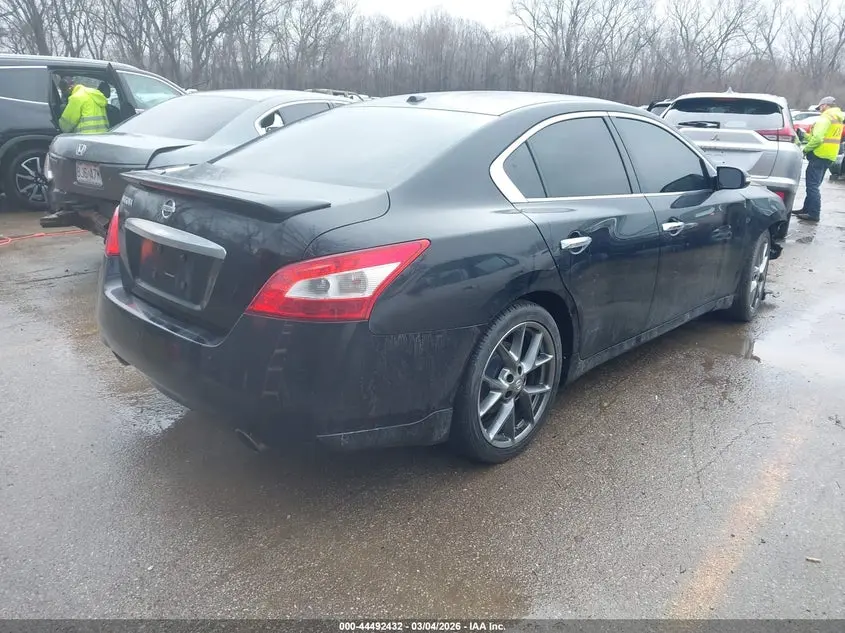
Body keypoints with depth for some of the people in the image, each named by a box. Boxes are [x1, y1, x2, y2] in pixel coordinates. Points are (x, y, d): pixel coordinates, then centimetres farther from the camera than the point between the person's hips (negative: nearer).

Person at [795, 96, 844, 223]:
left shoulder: (825, 117, -12)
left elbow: (817, 138, -23)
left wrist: (806, 149, -9)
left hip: (819, 155, -10)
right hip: (829, 156, 10)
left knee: (812, 185, -9)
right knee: (813, 185, 18)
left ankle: (814, 214, -12)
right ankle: (807, 209, 24)